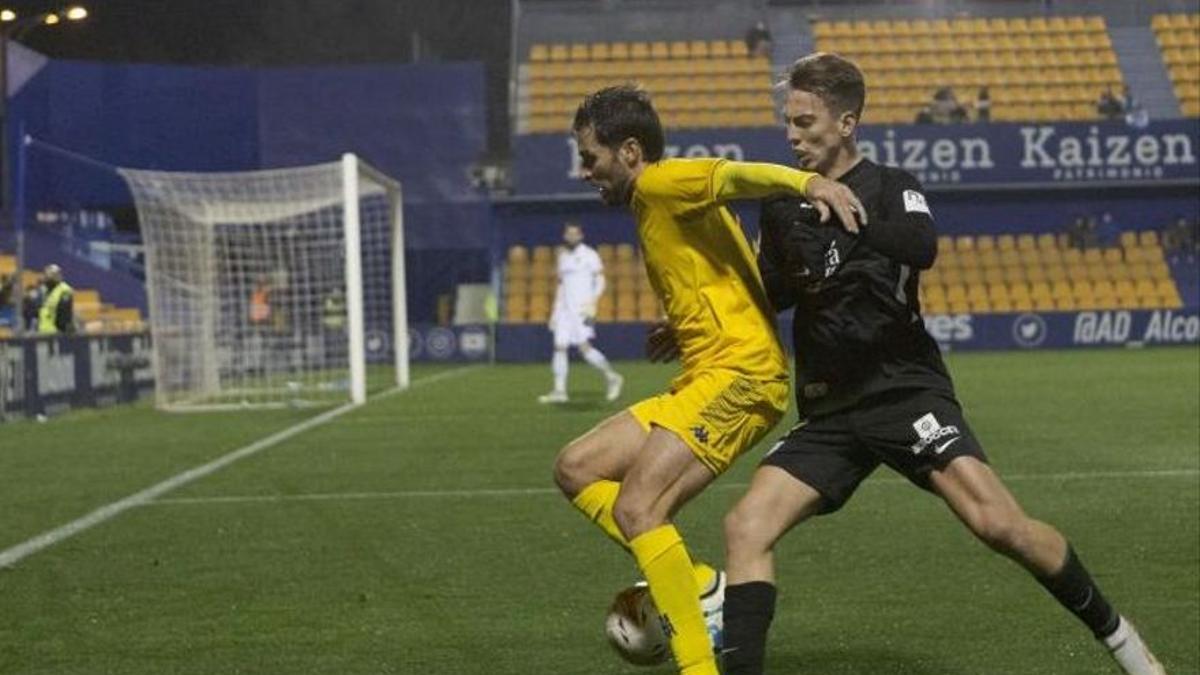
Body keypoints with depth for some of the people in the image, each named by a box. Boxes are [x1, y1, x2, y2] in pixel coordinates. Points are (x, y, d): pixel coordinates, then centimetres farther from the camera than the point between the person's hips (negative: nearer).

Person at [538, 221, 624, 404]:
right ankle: (559, 391, -3)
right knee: (560, 346, -3)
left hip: (582, 308, -7)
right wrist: (555, 311, 18)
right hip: (565, 309, 7)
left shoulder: (589, 255, -2)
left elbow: (600, 282, -6)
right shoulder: (563, 256, 17)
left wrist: (592, 304, -19)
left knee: (583, 346, -15)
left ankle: (611, 377, 0)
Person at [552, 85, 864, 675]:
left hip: (738, 376, -10)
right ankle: (700, 586, 1)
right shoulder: (655, 205, 22)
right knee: (575, 469, 9)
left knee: (635, 510, -20)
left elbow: (737, 176, -27)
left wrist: (805, 180, -43)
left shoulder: (662, 183, -6)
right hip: (705, 380, 10)